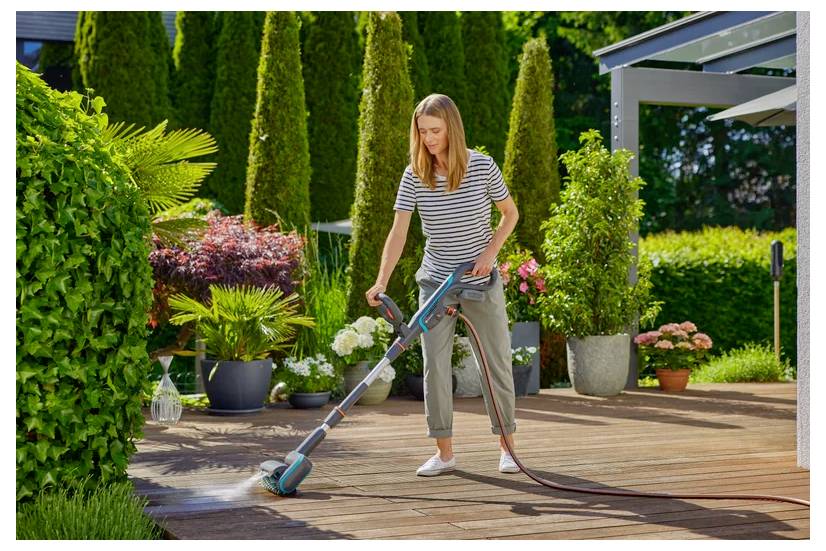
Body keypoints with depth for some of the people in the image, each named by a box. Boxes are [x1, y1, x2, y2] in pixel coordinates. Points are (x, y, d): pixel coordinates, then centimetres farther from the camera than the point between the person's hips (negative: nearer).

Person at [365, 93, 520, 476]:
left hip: (482, 283, -1)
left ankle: (507, 445, 19)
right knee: (435, 366, -1)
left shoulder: (482, 167, -10)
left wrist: (490, 252, -11)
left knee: (496, 363, 5)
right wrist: (381, 282, -22)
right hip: (435, 282, 2)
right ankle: (444, 452, 9)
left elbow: (510, 213, 3)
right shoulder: (414, 176, -6)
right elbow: (399, 232, -11)